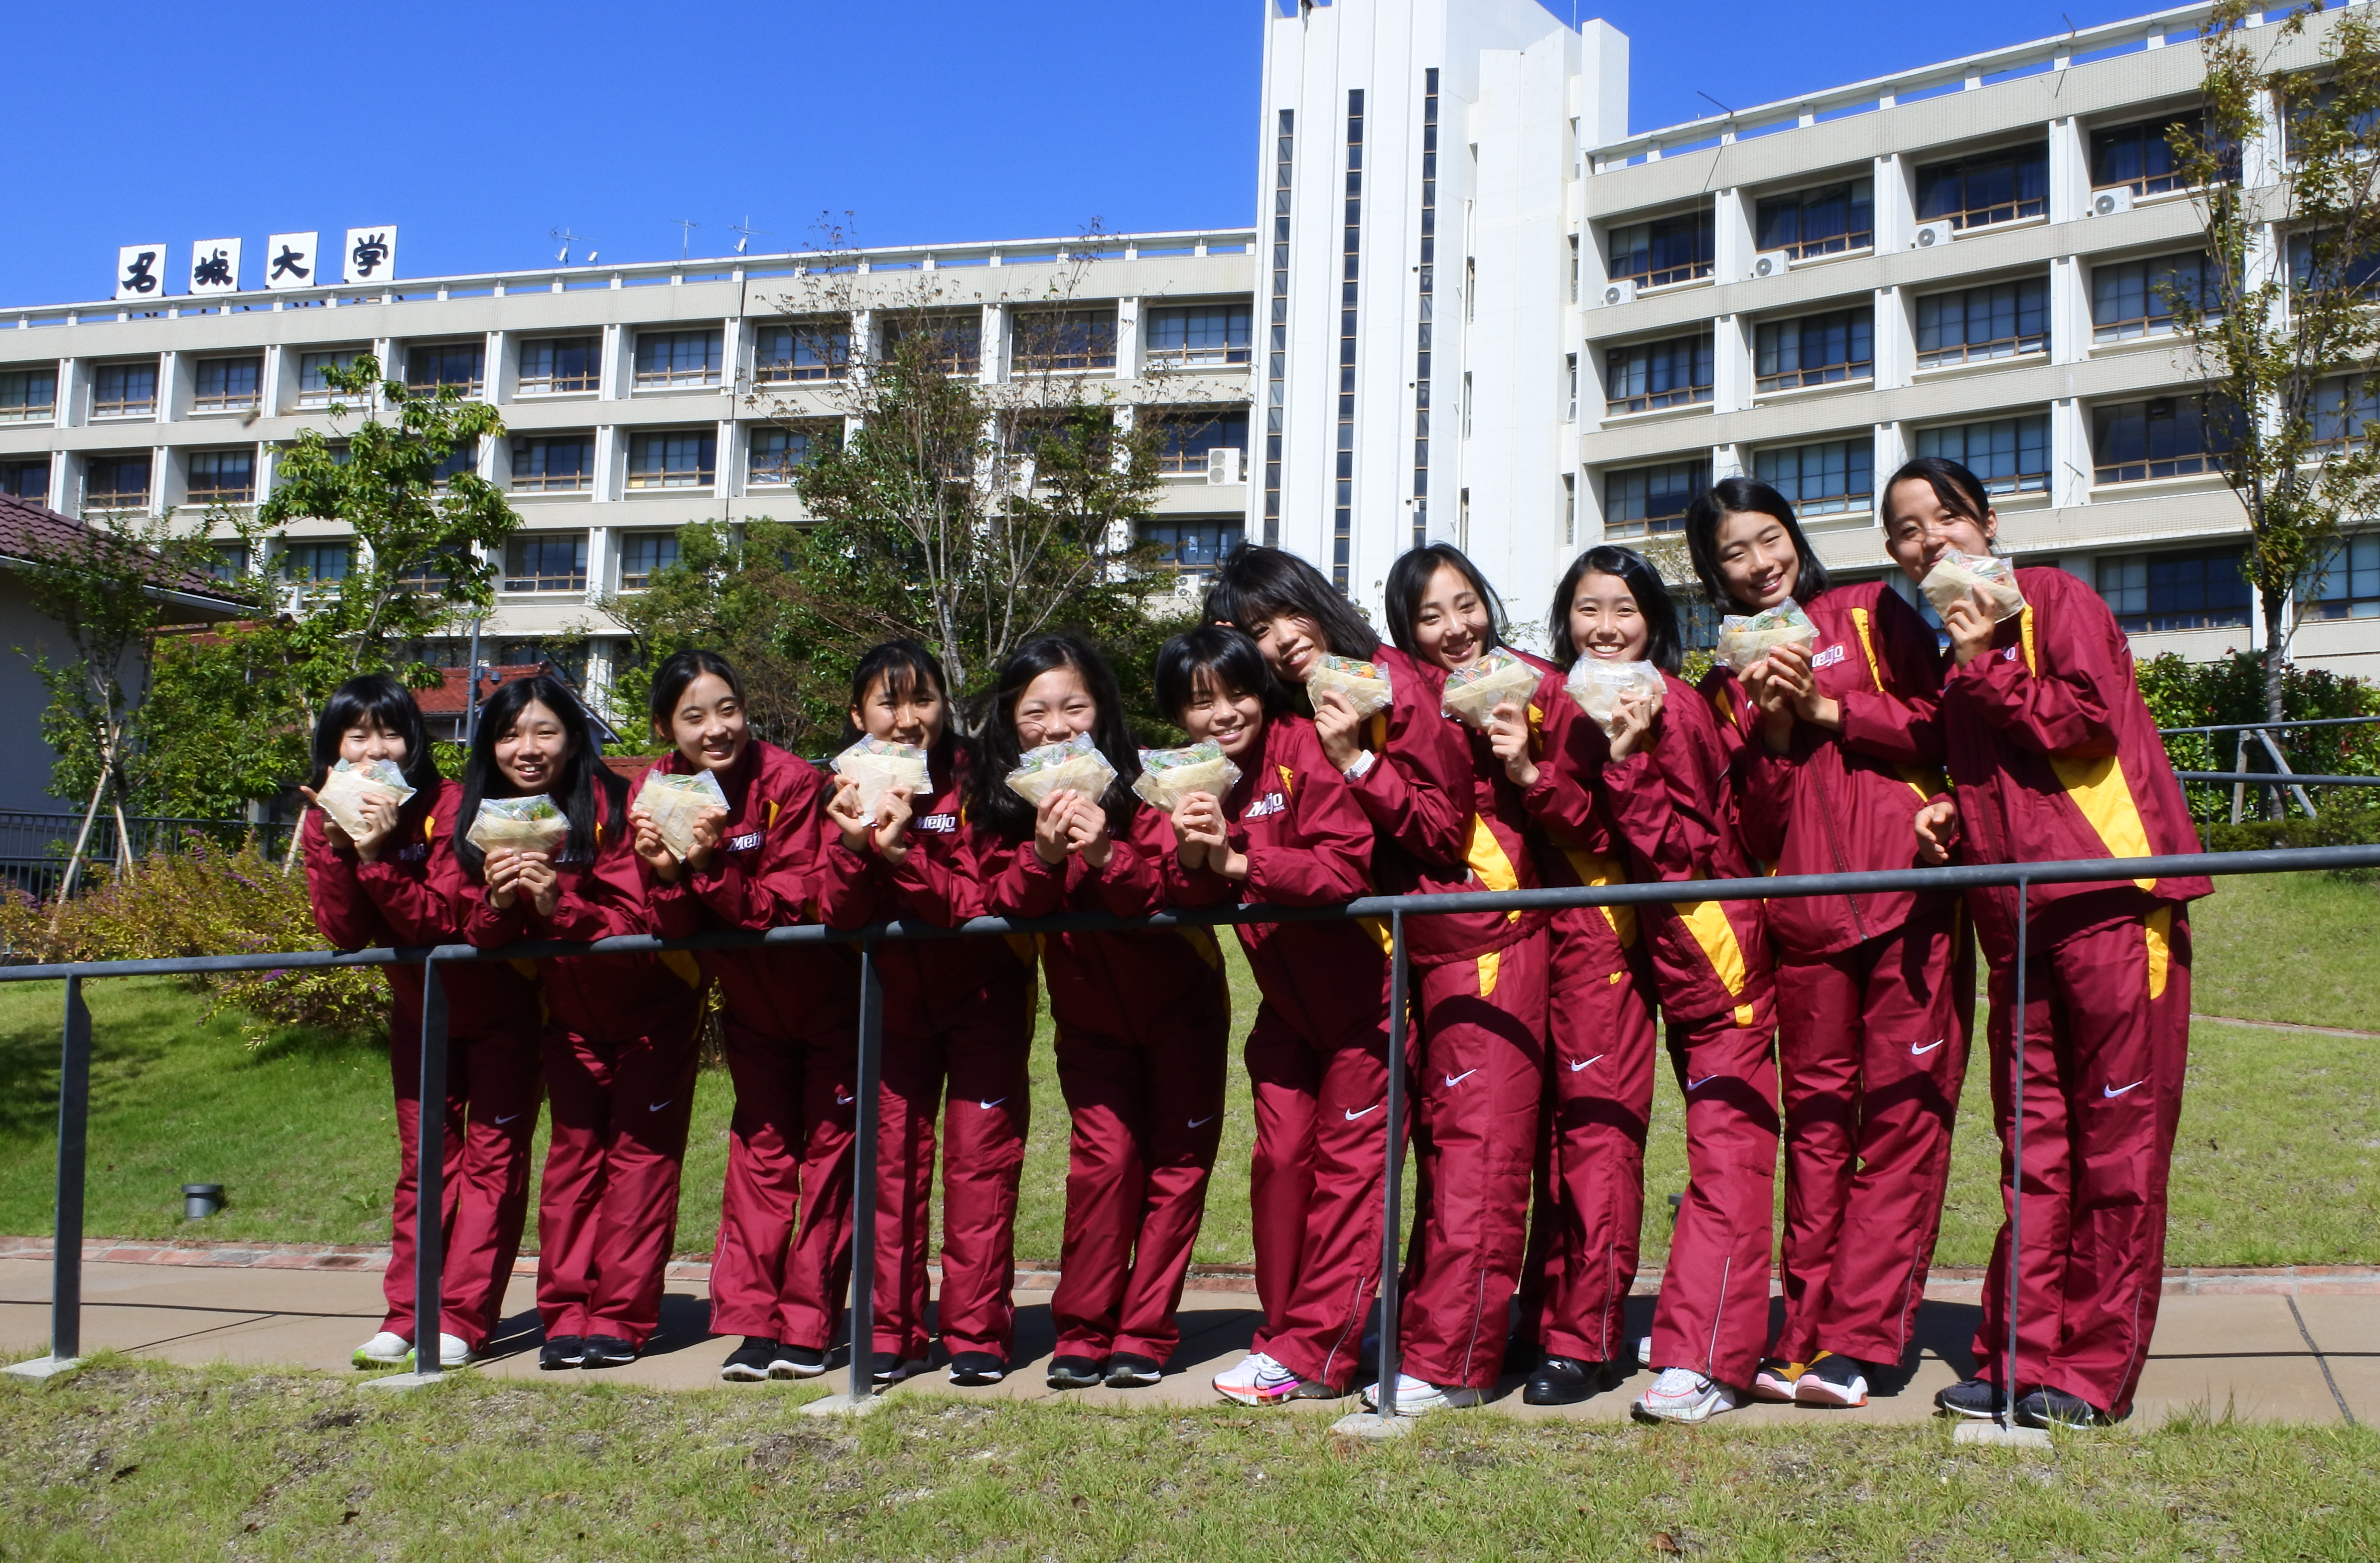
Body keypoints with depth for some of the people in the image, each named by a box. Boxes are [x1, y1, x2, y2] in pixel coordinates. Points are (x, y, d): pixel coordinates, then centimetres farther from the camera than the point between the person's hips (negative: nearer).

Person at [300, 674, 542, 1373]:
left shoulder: (451, 811, -24)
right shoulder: (325, 822, -8)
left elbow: (446, 923, -31)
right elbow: (344, 936, -17)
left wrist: (378, 855, -39)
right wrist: (337, 846, -29)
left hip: (498, 1008, -5)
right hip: (419, 1010, 5)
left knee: (492, 1155, -4)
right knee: (424, 1159, 7)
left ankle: (460, 1322, -3)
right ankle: (405, 1315, 10)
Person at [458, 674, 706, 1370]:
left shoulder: (617, 807, -21)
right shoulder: (484, 824, -5)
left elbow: (635, 924, -26)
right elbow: (481, 940, -7)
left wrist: (559, 906, -42)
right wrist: (497, 902, -29)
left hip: (653, 1006, -4)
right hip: (571, 1012, 4)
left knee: (640, 1150, -4)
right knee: (574, 1149, 4)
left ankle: (621, 1318, 0)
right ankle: (566, 1316, 8)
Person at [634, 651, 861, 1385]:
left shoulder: (791, 781, -22)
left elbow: (791, 906, -27)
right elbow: (668, 931, -13)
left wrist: (711, 867, -38)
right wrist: (669, 875, -32)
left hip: (828, 993, -4)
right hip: (750, 1002, 4)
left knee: (828, 1150, 0)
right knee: (761, 1148, 7)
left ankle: (807, 1327, 7)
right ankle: (753, 1324, 9)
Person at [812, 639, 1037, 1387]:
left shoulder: (976, 781, -13)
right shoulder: (849, 791, -2)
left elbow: (986, 903, -22)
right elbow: (834, 913, -11)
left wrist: (904, 857, -34)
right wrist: (854, 845, -29)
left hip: (982, 997, -3)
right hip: (895, 999, 3)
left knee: (980, 1160, -3)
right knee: (892, 1160, 3)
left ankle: (977, 1333, 4)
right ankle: (893, 1332, 11)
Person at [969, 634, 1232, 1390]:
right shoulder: (999, 805, -7)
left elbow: (1183, 898, -25)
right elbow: (999, 905, -17)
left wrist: (1107, 856, -41)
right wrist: (1042, 855, -35)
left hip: (1179, 1002, -1)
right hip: (1088, 1013, 1)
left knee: (1177, 1163, 0)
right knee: (1105, 1156, -9)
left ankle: (1145, 1336, 11)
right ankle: (1082, 1334, 4)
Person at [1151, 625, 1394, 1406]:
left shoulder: (1302, 751, -18)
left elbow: (1347, 867, -28)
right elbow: (1180, 901, -7)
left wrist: (1236, 860, -31)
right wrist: (1191, 857, -28)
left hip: (1359, 993, -6)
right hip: (1288, 1003, 6)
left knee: (1346, 1164, -1)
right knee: (1280, 1158, 6)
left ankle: (1313, 1353, 4)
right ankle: (1286, 1331, 20)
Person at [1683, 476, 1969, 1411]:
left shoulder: (1872, 615, 11)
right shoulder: (1733, 676, 17)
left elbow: (1942, 726, 2)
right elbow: (1751, 827, 9)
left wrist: (1828, 708, -3)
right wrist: (1775, 731, -6)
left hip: (1909, 894, -2)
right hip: (1803, 912, 2)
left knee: (1901, 1112, -5)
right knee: (1815, 1116, 4)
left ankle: (1858, 1341, -3)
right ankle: (1806, 1333, 9)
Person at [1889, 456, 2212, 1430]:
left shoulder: (2053, 600, -1)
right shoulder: (1946, 644, 21)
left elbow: (2092, 721, -14)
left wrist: (1985, 664, -9)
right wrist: (1949, 817, 9)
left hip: (2112, 895, -7)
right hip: (2016, 916, 7)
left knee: (2117, 1138, -3)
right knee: (2033, 1144, 8)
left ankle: (2095, 1372, 4)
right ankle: (2020, 1359, 13)